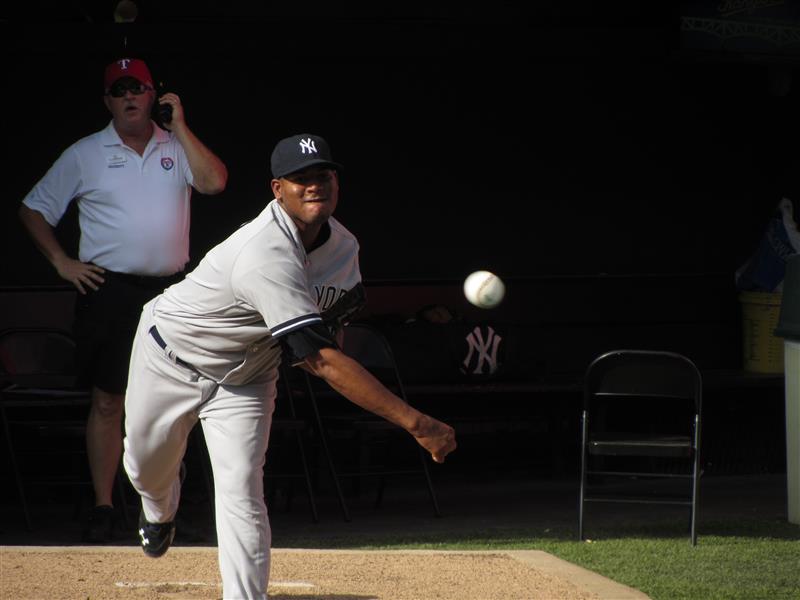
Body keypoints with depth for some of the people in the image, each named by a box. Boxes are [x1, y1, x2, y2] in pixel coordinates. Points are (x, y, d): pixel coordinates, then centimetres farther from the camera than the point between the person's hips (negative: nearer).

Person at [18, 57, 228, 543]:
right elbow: (34, 209, 9)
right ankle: (103, 509, 0)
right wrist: (61, 261, -1)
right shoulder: (85, 155, 5)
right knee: (108, 401, -3)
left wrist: (180, 125, -8)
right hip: (110, 289, -2)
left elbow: (214, 182, -10)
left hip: (170, 290, 2)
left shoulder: (177, 147, 9)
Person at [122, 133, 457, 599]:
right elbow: (324, 362, -46)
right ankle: (161, 509, 56)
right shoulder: (266, 256, -41)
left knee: (242, 495, -13)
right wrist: (417, 423, -48)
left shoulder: (344, 246, -14)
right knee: (146, 464, 18)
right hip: (172, 355, -4)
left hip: (246, 375, 4)